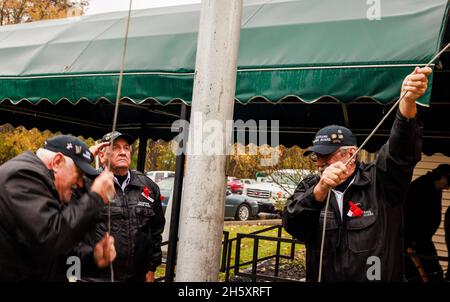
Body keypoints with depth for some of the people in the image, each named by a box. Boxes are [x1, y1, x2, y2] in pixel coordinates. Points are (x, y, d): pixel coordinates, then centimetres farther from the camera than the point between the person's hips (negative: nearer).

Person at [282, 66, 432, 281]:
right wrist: (321, 189, -26)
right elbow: (292, 225, -12)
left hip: (381, 276, -1)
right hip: (321, 276, 2)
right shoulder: (309, 187, 3)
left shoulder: (378, 181, -1)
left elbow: (402, 149, -17)